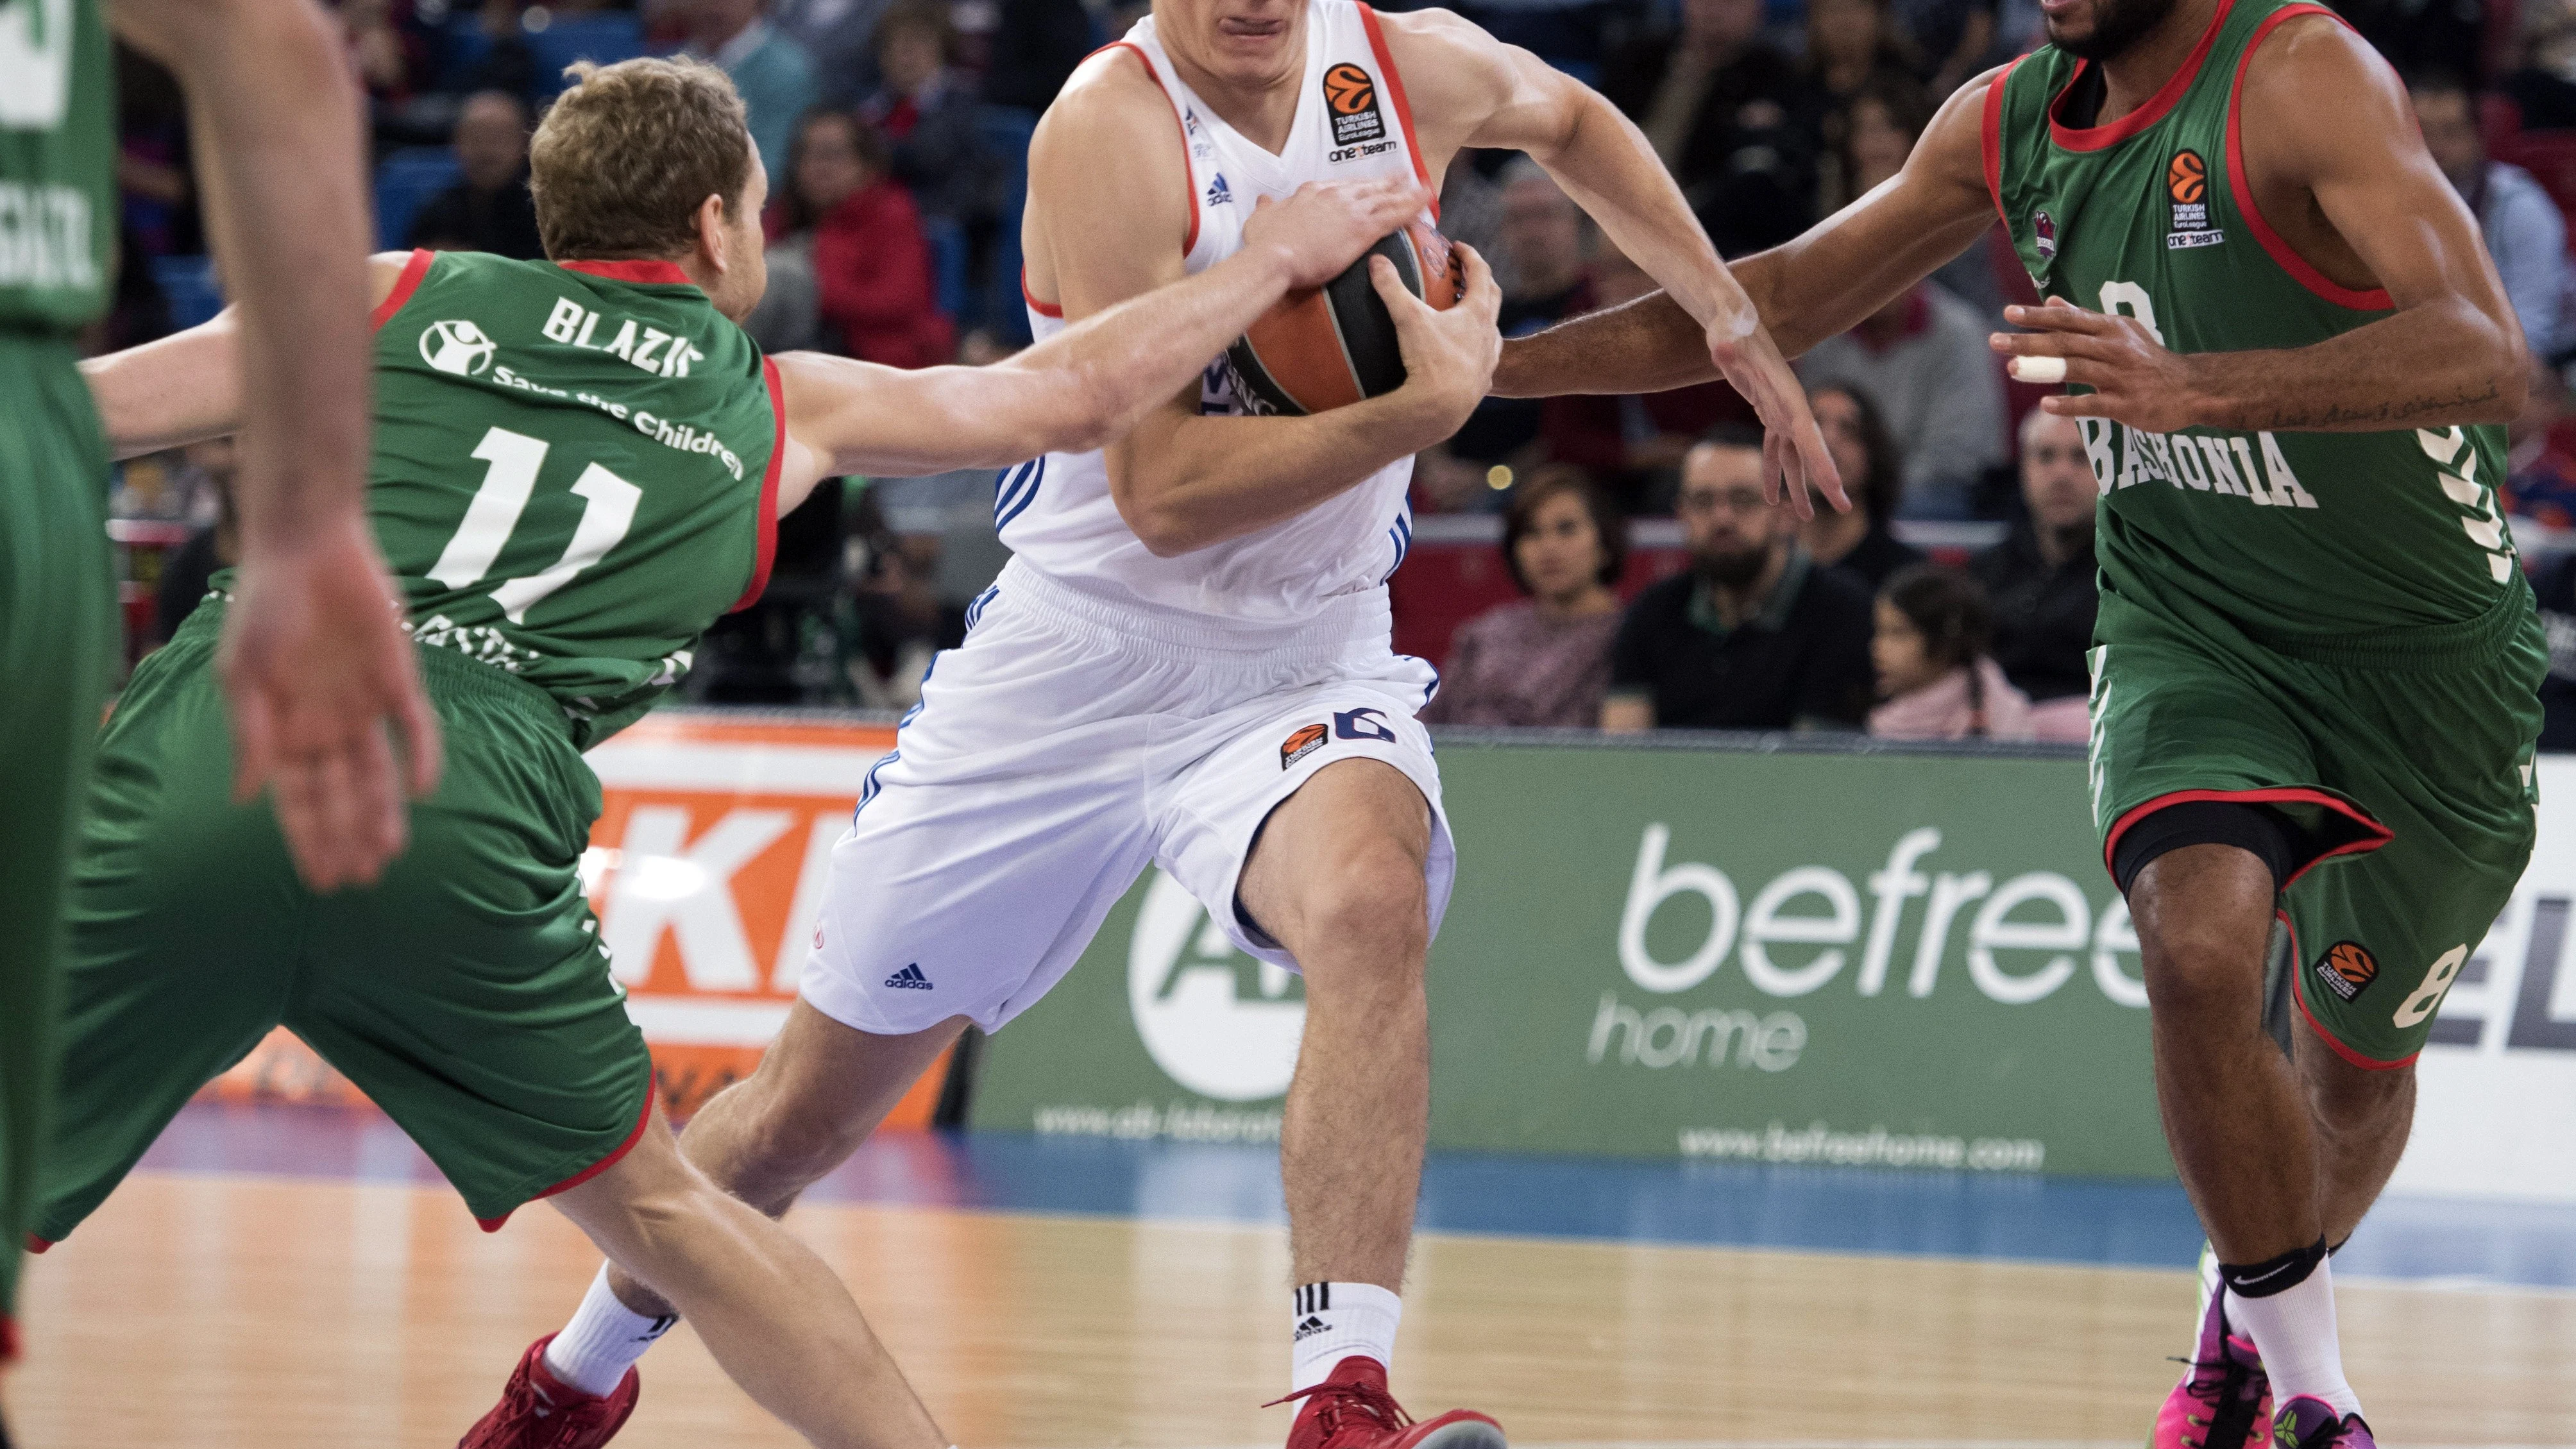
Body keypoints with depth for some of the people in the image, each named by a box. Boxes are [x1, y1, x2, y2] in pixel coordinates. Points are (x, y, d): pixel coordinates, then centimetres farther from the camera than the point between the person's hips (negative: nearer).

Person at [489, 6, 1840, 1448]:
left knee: (1372, 904, -35)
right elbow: (1164, 494, -24)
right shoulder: (1112, 125, -20)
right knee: (802, 1115, 9)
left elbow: (1567, 116, 22)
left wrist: (1734, 321, 21)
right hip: (1074, 662, -2)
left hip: (1305, 662, 2)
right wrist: (1429, 406, -26)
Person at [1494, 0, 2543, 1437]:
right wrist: (1485, 367, 5)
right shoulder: (2010, 121, -2)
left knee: (2361, 1056, 12)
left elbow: (2487, 355, -36)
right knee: (2201, 953, -25)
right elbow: (1775, 305, 11)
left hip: (2424, 651, -3)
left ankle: (2254, 1319, 44)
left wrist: (2194, 385, -49)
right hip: (2189, 630, 3)